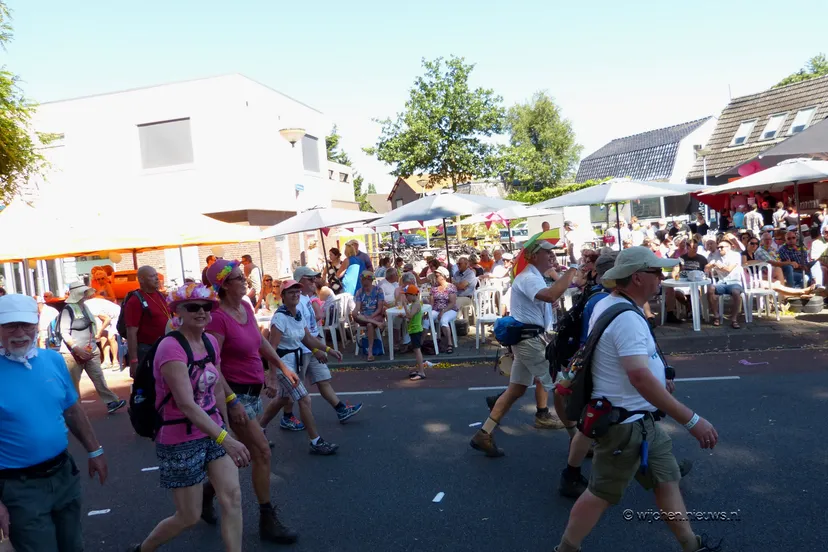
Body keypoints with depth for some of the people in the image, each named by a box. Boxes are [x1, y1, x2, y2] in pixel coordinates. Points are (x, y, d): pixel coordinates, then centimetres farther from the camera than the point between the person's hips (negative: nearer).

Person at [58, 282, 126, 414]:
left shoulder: (85, 307, 11)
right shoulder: (68, 310, -11)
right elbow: (64, 333, -17)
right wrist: (78, 349, -25)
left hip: (91, 351, 7)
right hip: (73, 354, -7)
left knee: (99, 377, 2)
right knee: (73, 382, 2)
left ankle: (111, 402, -1)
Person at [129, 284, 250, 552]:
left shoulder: (211, 342, 1)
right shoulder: (171, 347, -22)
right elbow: (186, 404, -32)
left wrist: (226, 427, 17)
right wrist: (225, 439, -38)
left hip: (213, 432, 6)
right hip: (181, 442, -6)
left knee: (233, 498, -2)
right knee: (189, 517, 8)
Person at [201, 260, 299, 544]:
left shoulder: (246, 307, 4)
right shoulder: (217, 316, -20)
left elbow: (260, 341, 19)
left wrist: (282, 366, 18)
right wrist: (232, 401, -25)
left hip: (253, 391, 9)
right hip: (235, 393, -8)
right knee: (262, 453, -3)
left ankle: (208, 492, 42)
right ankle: (268, 521, 12)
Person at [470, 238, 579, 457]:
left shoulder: (533, 277, 19)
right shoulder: (528, 277, -16)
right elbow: (551, 296, -34)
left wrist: (567, 280, 11)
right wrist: (570, 273, -25)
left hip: (529, 338, 11)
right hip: (530, 339, -11)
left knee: (516, 389, 12)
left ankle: (484, 434, 15)